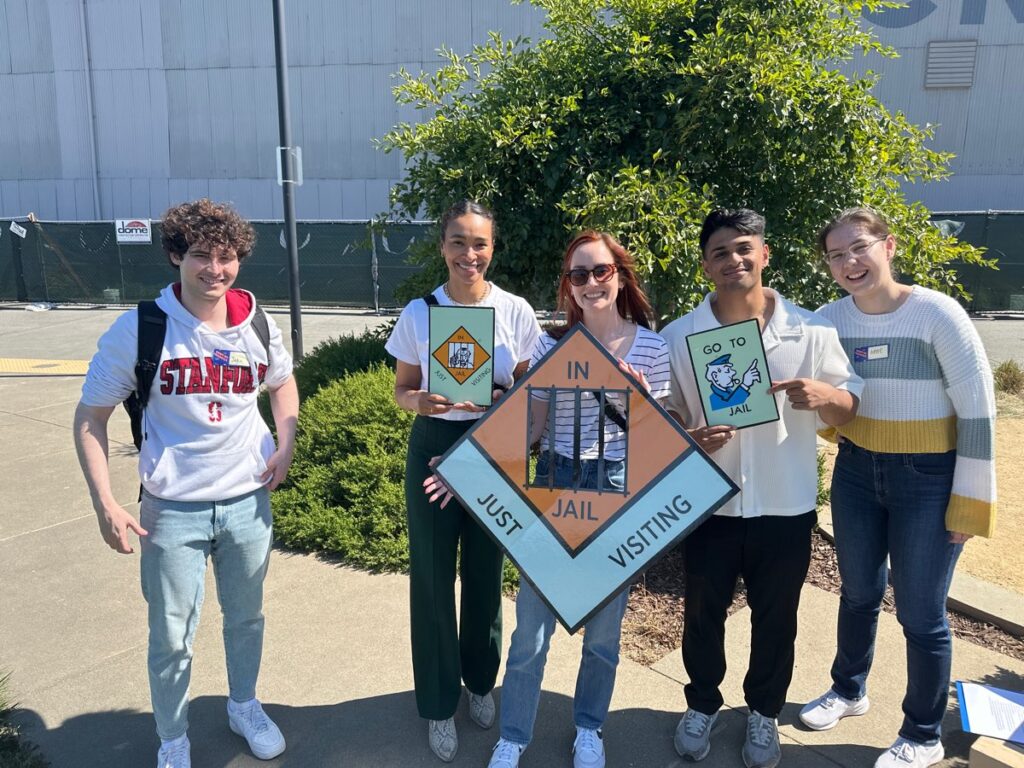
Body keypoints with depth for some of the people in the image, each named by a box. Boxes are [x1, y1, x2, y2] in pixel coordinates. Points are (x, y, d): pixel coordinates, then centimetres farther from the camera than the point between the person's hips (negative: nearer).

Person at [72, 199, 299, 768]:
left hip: (249, 500, 3)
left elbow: (283, 381, 16)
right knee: (172, 637, 9)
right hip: (173, 509, -2)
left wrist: (286, 444, -1)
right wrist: (105, 502, -12)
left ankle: (245, 706, 46)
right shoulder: (139, 329, -12)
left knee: (247, 616, 20)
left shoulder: (256, 323, -3)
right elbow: (91, 417, -5)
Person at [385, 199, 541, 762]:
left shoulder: (516, 312, -5)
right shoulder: (418, 313, -6)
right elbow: (402, 390, 1)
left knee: (486, 574, 15)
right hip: (434, 448, 0)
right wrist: (421, 401, -21)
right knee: (432, 578, 7)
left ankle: (480, 682, 40)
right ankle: (439, 703, 28)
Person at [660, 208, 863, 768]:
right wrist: (688, 440, -18)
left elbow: (849, 408, 0)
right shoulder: (677, 336, -5)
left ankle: (763, 712, 42)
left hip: (786, 507, 0)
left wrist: (822, 395, -23)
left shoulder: (811, 329, -5)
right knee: (702, 613, 16)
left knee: (775, 619, 16)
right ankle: (702, 704, 42)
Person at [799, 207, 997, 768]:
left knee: (920, 613, 7)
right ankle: (848, 689, 45)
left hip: (928, 479, -4)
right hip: (856, 472, 4)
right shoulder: (829, 320, -5)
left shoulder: (938, 314, -17)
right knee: (858, 592, 21)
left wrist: (970, 502, -13)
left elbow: (978, 410, -14)